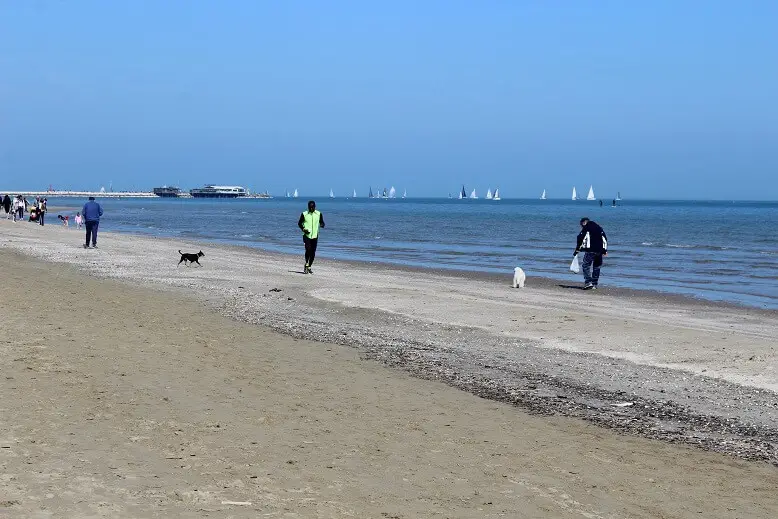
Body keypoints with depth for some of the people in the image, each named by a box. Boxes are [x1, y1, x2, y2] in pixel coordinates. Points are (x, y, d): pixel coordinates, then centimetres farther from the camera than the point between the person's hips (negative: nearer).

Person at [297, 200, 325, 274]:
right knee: (308, 249, -19)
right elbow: (299, 223, 9)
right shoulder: (304, 214, 0)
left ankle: (309, 267, 19)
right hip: (306, 235, -2)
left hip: (315, 235, 2)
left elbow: (322, 222, 13)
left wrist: (322, 225, -11)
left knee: (313, 252, 5)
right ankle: (306, 264, -1)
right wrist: (303, 229, -9)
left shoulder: (319, 214, 5)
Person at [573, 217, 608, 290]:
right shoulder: (598, 227, 22)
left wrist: (577, 250, 3)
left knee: (586, 265, -2)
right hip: (599, 250, 6)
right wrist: (605, 250, 17)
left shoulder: (586, 228, 3)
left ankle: (588, 282, -16)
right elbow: (604, 238, 20)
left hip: (590, 250, -6)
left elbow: (580, 238, -2)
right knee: (596, 267, 13)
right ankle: (594, 284, 12)